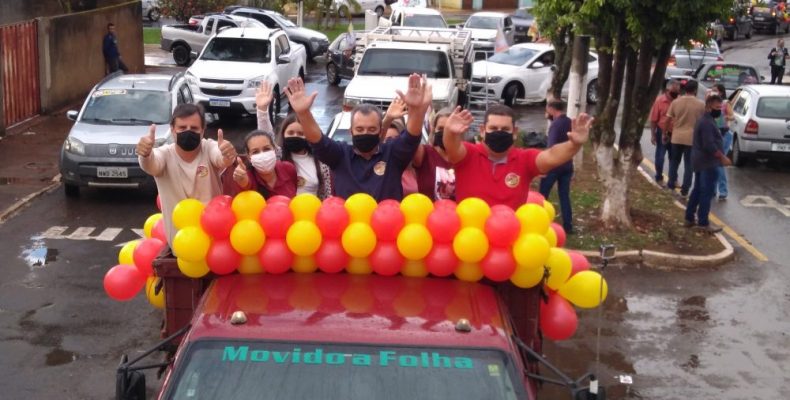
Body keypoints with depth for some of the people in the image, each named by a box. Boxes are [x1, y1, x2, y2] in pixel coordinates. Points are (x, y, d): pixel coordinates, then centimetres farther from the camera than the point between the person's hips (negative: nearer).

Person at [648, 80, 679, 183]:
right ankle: (659, 177, 21)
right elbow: (653, 119, -7)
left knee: (673, 157, 14)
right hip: (662, 133, -2)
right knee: (660, 156, 7)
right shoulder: (659, 100, -11)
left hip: (675, 134, 2)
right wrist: (653, 135, -7)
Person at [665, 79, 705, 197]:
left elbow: (668, 120, 2)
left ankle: (671, 183, 27)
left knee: (674, 161, 20)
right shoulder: (701, 104, -8)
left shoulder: (676, 102, -2)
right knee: (689, 164, 6)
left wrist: (665, 133, 15)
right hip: (692, 138, -2)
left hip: (677, 137, 2)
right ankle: (685, 189, 6)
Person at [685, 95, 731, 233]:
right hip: (708, 163, -11)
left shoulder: (704, 120, 15)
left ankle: (689, 218, 20)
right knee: (707, 193, -6)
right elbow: (709, 145, -26)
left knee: (697, 190, 15)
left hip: (701, 161, 11)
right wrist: (722, 157, -19)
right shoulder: (707, 123, -19)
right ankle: (703, 223, -4)